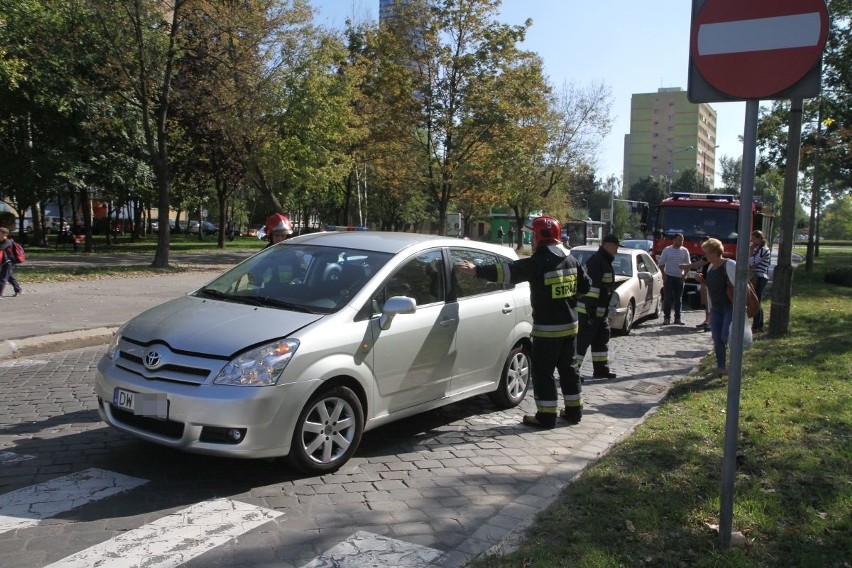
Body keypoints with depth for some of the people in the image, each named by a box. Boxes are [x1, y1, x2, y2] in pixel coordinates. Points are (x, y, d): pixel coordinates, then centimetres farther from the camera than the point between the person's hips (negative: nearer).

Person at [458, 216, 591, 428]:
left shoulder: (539, 262, -17)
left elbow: (508, 271, -20)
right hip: (570, 325, 8)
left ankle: (546, 416, 5)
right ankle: (574, 411, 25)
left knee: (543, 371, 2)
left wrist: (477, 270, -16)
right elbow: (585, 286, 14)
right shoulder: (571, 260, 7)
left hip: (547, 328, -8)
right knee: (567, 367, 17)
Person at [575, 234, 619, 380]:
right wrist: (591, 308, -28)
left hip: (600, 311, 11)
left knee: (601, 339, 16)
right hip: (589, 310, -11)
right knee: (583, 340, -8)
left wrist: (605, 309, 27)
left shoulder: (605, 261, 17)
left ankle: (601, 369, 24)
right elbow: (592, 285, -24)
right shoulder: (596, 261, -17)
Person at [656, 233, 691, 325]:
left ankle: (677, 318, 12)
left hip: (680, 277, 3)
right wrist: (664, 275, -7)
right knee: (667, 298, -4)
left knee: (679, 299, 6)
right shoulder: (667, 250, 0)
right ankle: (666, 318, 1)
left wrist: (685, 275, -1)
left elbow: (688, 264, 11)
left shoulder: (685, 251, 6)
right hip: (669, 277, -2)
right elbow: (661, 263, 2)